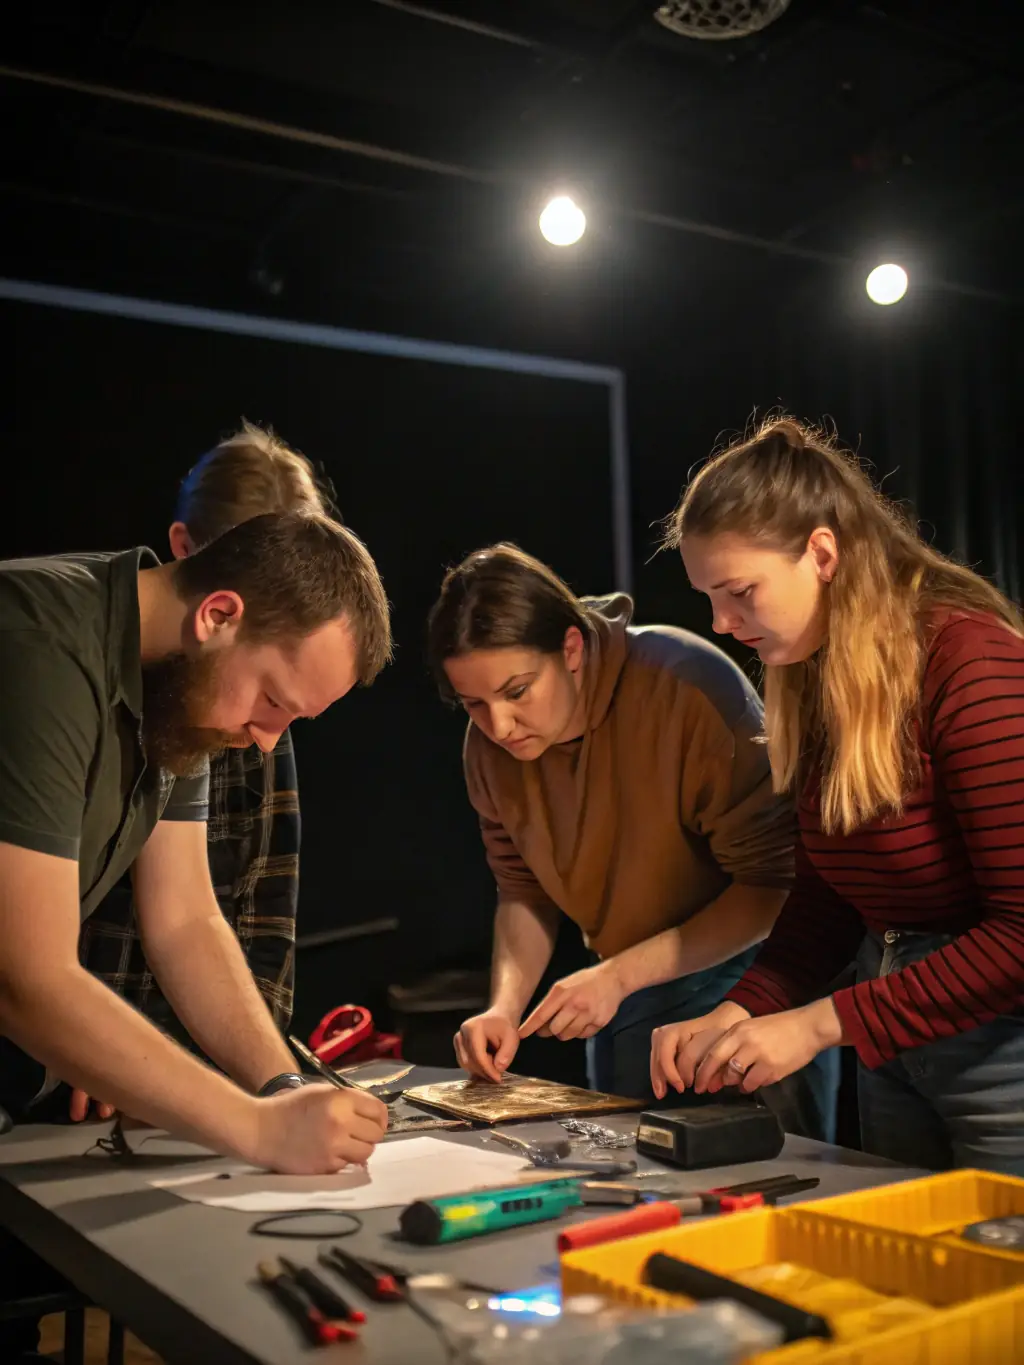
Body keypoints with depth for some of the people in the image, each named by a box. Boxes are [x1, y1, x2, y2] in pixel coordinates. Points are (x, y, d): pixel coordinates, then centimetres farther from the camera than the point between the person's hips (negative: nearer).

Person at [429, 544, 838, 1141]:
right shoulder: (491, 745, -7)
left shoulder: (687, 684, -26)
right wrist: (506, 1007, -10)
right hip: (625, 1004, 5)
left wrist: (618, 975, -26)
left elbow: (772, 884, -23)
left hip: (748, 971, -5)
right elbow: (524, 892, 7)